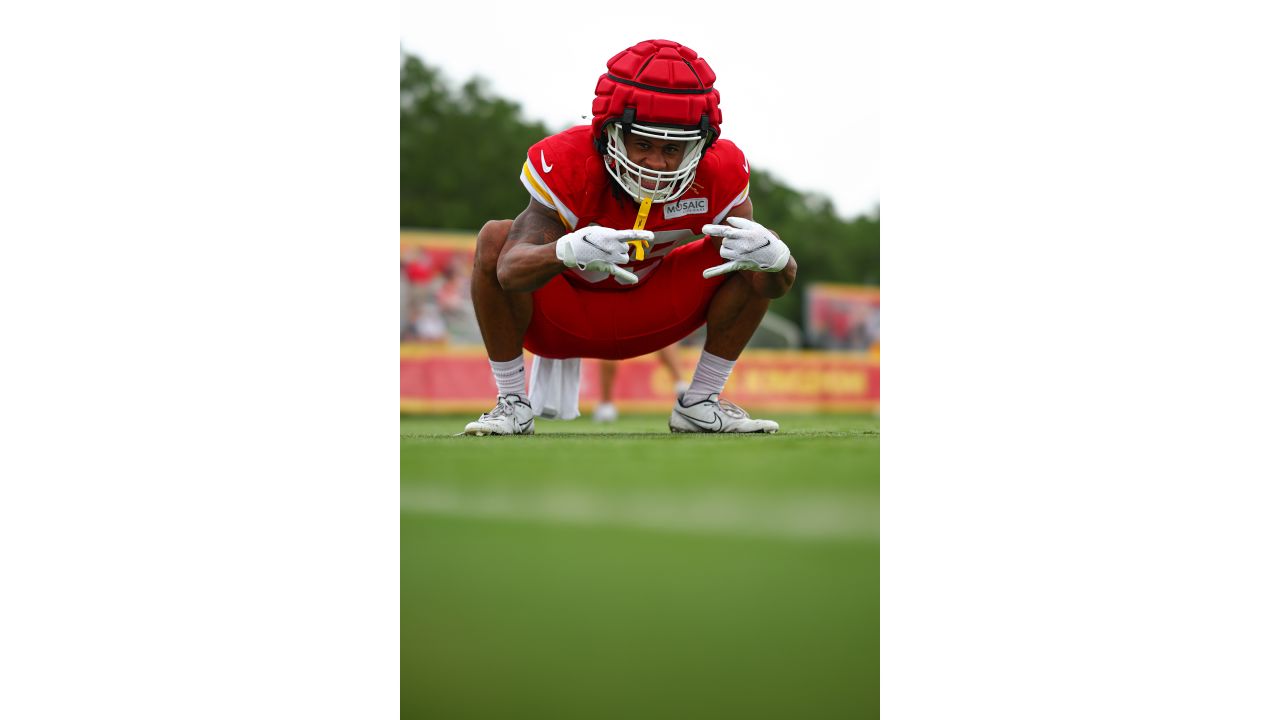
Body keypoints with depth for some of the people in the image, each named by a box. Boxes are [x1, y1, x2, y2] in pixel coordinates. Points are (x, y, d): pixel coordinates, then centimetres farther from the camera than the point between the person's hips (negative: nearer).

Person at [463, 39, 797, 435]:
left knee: (760, 269, -17)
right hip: (561, 321, -2)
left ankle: (699, 404, -1)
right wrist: (568, 251, -66)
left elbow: (778, 284, -24)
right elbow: (509, 272, -43)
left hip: (648, 321, 2)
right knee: (495, 239, -31)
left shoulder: (718, 175, -23)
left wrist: (772, 255, -49)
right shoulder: (568, 164, -32)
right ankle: (512, 403, -15)